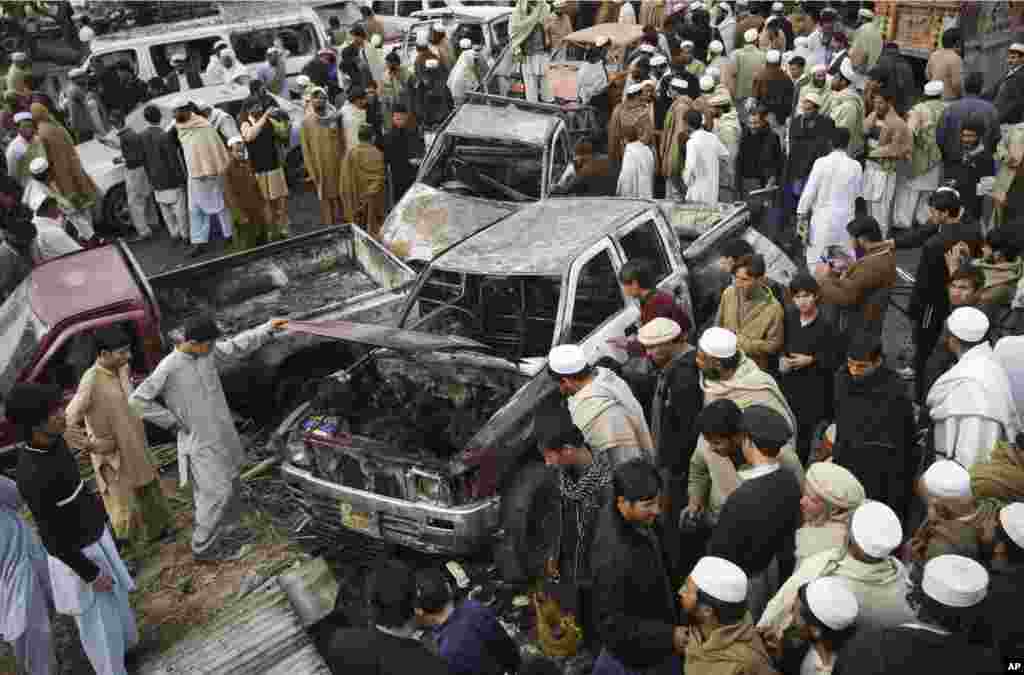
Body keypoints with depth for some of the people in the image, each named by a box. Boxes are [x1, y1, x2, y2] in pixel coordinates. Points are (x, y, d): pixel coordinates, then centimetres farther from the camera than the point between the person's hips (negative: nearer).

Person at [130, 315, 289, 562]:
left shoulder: (208, 352, -3)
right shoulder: (169, 368, -21)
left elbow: (238, 346, 11)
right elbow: (137, 400, -16)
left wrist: (267, 329, 1)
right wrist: (174, 421, -13)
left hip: (222, 436, 7)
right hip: (199, 442, -7)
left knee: (229, 490, 14)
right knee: (218, 494, -4)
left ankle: (217, 537, 30)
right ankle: (202, 548, 13)